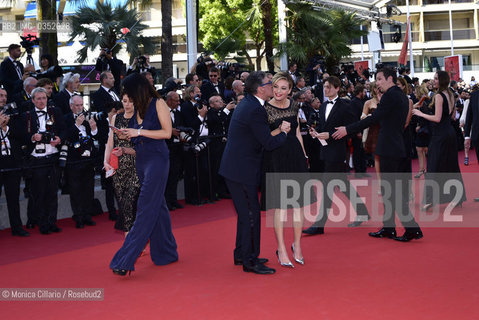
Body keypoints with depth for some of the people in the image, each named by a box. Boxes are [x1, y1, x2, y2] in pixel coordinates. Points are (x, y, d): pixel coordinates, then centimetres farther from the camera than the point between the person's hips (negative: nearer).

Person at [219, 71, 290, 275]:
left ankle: (241, 254, 29)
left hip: (235, 166, 11)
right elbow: (269, 143, -19)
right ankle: (250, 261, 3)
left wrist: (277, 130, 6)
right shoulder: (255, 110, -21)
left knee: (246, 213, 19)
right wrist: (283, 133, -2)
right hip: (242, 170, -11)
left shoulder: (247, 103, 11)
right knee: (250, 215, -4)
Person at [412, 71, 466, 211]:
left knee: (434, 166, -4)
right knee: (451, 166, 13)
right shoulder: (450, 95, 11)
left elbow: (437, 118, -19)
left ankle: (430, 199, -4)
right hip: (450, 132, 8)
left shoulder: (439, 96, -14)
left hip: (440, 135, -8)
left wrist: (421, 114, -10)